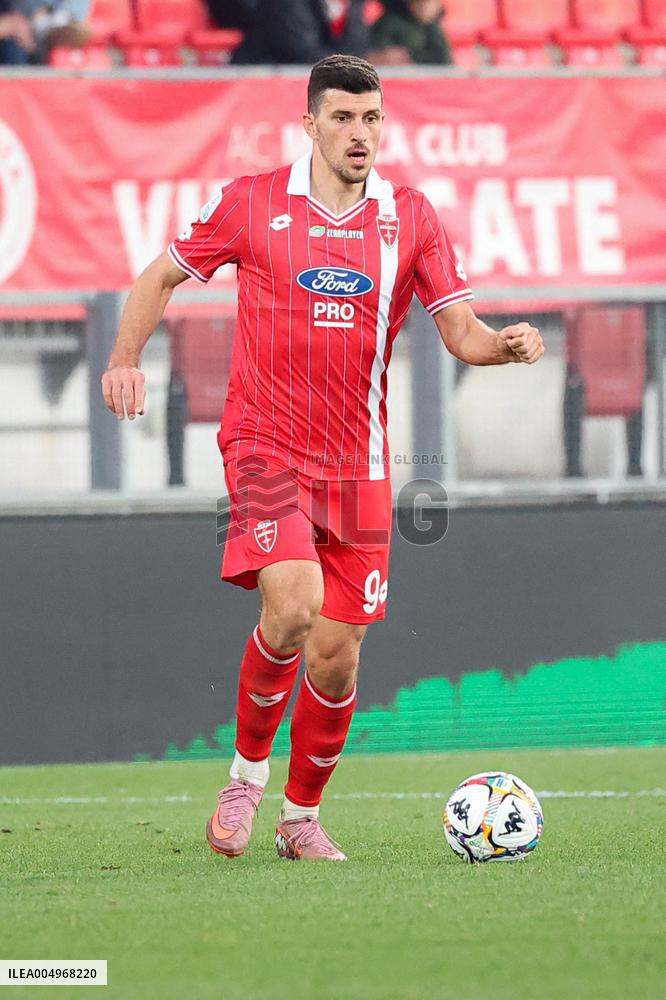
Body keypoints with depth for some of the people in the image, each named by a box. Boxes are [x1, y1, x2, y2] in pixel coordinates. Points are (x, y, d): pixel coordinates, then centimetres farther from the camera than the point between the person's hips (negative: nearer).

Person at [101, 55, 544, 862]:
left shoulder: (410, 217, 4)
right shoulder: (251, 204, -1)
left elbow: (461, 332, 1)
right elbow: (161, 276, 11)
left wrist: (506, 343, -21)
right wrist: (125, 357, -3)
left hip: (356, 462, 3)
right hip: (265, 445, -3)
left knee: (335, 659, 2)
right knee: (293, 604, -25)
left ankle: (301, 818, 24)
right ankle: (247, 772, -2)